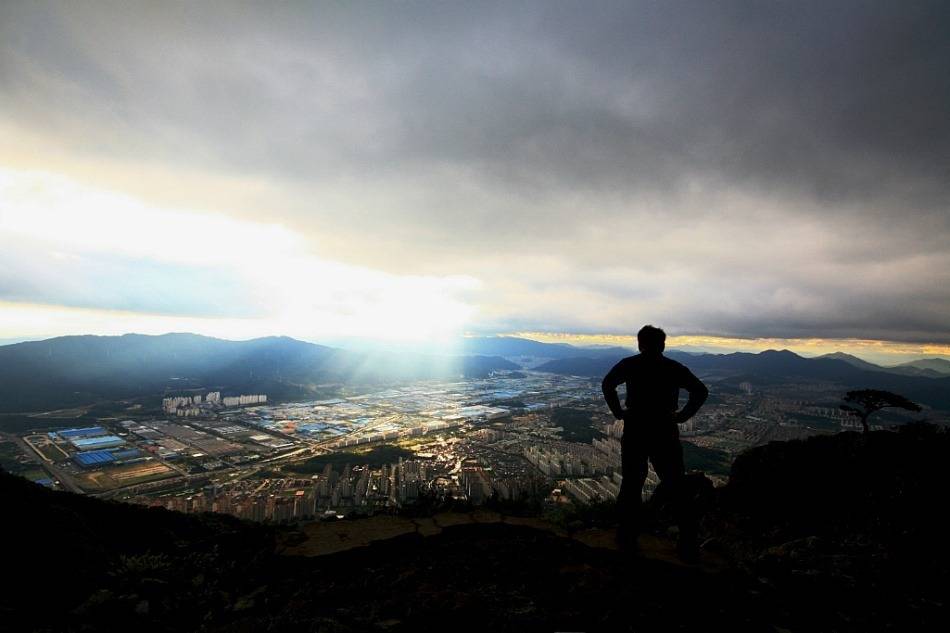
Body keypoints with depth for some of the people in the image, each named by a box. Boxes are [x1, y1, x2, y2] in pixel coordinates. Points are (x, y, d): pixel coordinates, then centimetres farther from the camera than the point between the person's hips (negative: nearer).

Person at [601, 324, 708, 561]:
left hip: (634, 431, 0)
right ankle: (688, 546, 16)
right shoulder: (675, 367, 5)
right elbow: (701, 391, -4)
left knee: (631, 485, 12)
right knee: (677, 488, 11)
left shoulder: (629, 364, 1)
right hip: (665, 433, 1)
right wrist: (683, 416, -1)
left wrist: (618, 412, -5)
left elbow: (607, 384, -12)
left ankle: (628, 538, 19)